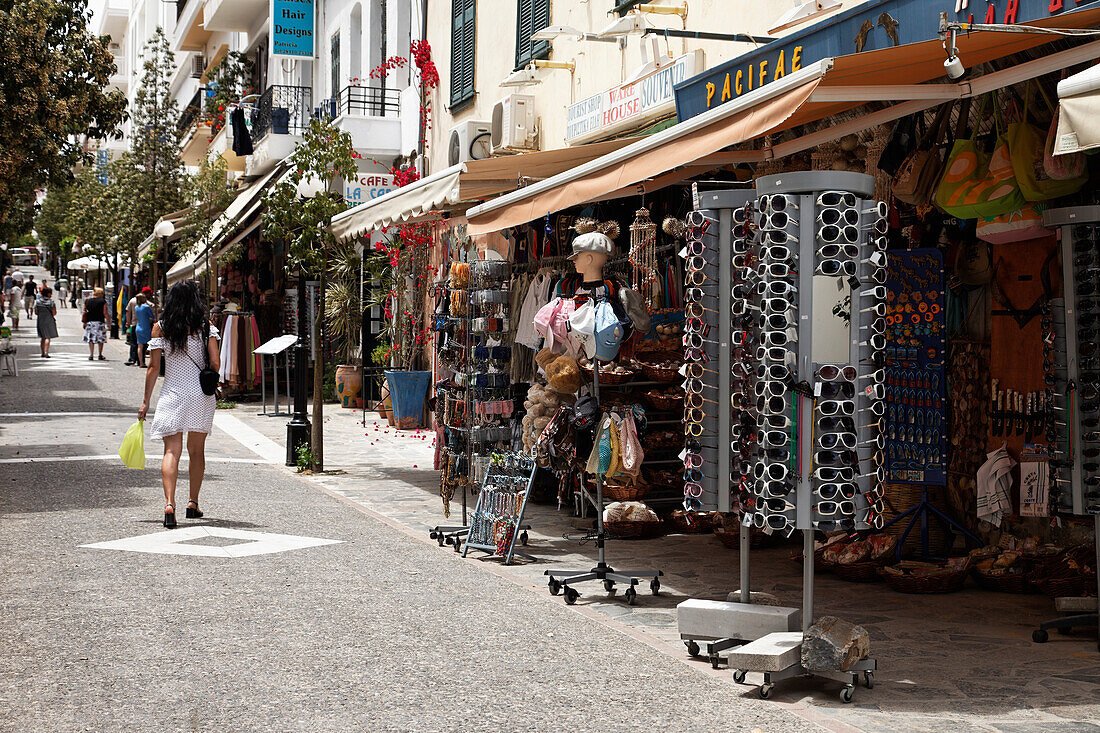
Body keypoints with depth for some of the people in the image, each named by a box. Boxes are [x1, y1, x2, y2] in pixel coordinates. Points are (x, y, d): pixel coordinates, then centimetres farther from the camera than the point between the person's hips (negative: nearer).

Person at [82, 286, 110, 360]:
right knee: (101, 339, 6)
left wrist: (84, 322, 11)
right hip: (100, 322, -3)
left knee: (90, 339, 5)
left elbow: (84, 313, 5)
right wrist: (108, 321, 0)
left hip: (89, 322, 3)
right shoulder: (103, 301, -5)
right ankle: (100, 355, 9)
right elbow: (105, 313, -7)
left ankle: (91, 355, 0)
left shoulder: (87, 301, 6)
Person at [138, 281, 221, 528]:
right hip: (201, 396, 1)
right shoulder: (205, 325, -2)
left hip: (172, 394, -1)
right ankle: (193, 503, 22)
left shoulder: (160, 327, -1)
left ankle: (169, 503, -22)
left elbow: (153, 368, -1)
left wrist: (145, 401, 5)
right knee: (197, 451, 15)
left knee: (172, 451, -5)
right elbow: (215, 363, -7)